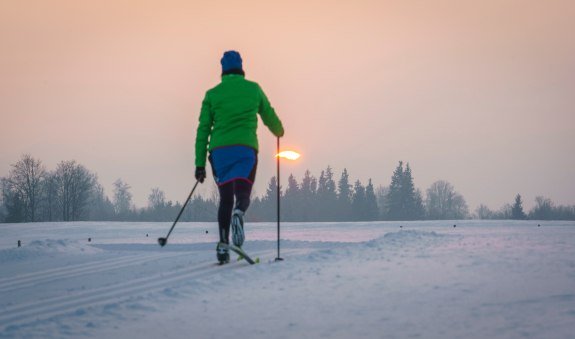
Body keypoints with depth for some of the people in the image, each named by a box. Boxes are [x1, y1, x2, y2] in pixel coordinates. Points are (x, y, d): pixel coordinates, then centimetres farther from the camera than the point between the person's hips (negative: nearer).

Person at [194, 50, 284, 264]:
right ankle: (238, 214, -39)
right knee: (242, 194, -2)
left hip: (219, 150, 1)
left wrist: (200, 164, 11)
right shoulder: (254, 89, 10)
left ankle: (223, 246, 3)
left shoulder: (212, 94, 10)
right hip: (245, 148, -1)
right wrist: (279, 131, 43)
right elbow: (269, 116, 20)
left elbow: (203, 130, 8)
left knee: (225, 198, 13)